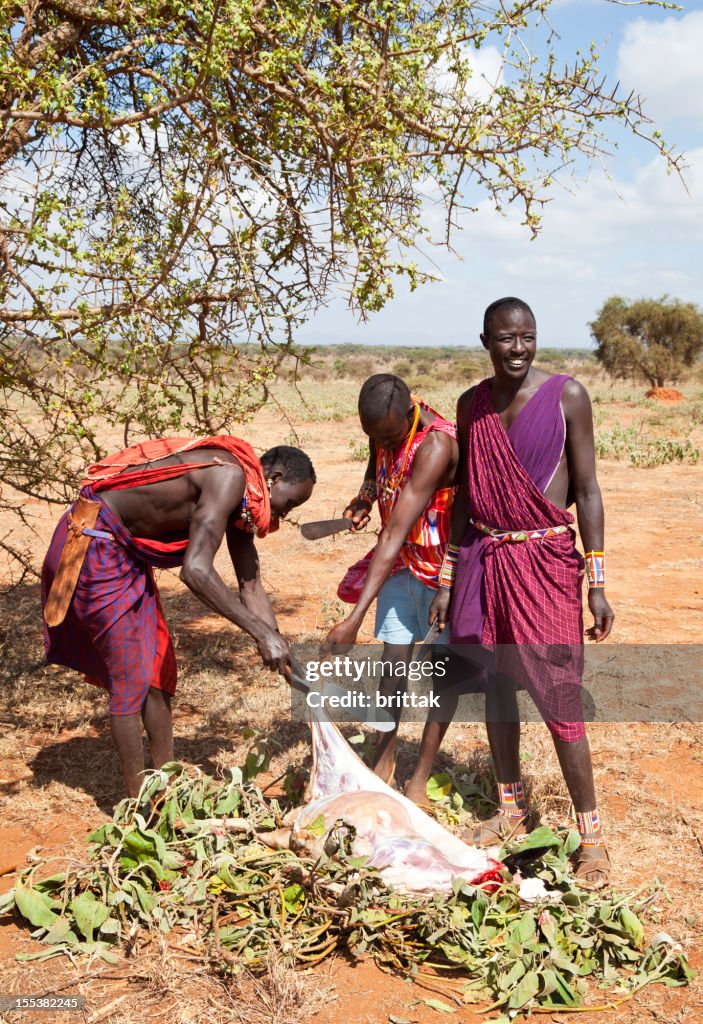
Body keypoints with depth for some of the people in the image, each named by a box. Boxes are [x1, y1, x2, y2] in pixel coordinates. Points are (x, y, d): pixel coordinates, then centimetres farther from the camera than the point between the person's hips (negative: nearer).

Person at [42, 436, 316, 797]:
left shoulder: (240, 496, 5)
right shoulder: (229, 476, -25)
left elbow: (250, 587, 8)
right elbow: (196, 571, -35)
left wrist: (279, 649, 1)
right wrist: (262, 633, -32)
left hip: (124, 551, 10)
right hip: (93, 545, -10)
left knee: (159, 667, 13)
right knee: (132, 675, -5)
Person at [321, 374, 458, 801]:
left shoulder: (437, 445, -32)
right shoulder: (384, 426, -9)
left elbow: (395, 534, -37)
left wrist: (355, 620, -39)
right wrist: (364, 498, -8)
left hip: (442, 564, -6)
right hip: (401, 561, 6)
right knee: (393, 663, 6)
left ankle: (421, 777, 13)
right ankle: (385, 762, 19)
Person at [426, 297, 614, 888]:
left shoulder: (566, 396, -6)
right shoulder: (472, 405, 7)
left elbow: (587, 490, -4)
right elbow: (465, 496, 12)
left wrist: (597, 583, -8)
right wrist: (447, 581, 12)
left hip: (546, 558, -4)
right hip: (482, 558, 5)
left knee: (558, 698, -5)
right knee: (495, 684, 12)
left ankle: (591, 832, 10)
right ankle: (511, 809, 30)